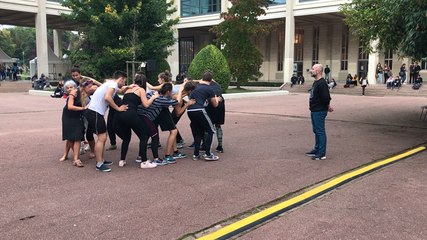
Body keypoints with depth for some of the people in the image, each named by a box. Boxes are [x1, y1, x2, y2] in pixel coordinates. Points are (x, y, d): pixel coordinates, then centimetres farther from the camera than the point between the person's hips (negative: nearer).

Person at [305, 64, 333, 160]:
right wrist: (327, 106, 13)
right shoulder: (316, 82, 14)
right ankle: (317, 150, 29)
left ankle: (322, 153, 0)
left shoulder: (322, 83, -19)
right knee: (316, 131, 17)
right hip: (314, 111, 10)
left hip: (319, 111, -10)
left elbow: (326, 98, -23)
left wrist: (328, 107, -8)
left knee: (320, 131, -5)